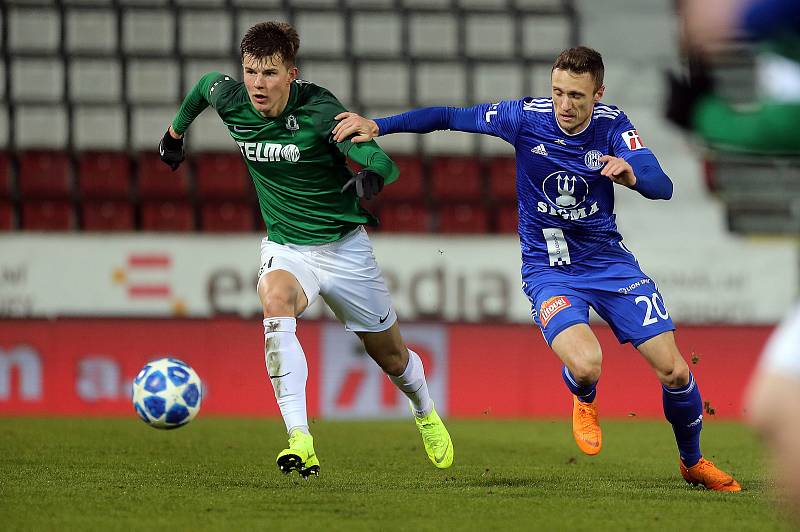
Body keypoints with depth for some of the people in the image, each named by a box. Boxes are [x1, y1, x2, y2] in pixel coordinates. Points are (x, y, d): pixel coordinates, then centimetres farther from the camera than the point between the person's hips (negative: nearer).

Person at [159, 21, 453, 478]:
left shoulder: (318, 109, -24)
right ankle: (301, 444, -44)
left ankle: (426, 414, 51)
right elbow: (205, 84, 15)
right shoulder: (231, 100, -11)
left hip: (343, 246, -2)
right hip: (285, 247, 2)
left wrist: (369, 179, -56)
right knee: (275, 301, -34)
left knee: (391, 355, 13)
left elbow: (384, 163, -34)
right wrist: (176, 131, 27)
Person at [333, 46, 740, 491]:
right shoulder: (527, 117, -13)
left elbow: (663, 187, -20)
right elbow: (447, 117, -6)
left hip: (609, 260, 2)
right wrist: (378, 126, -14)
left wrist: (632, 175, -42)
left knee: (674, 372, -4)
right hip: (548, 268, -2)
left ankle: (693, 462, 26)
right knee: (585, 365, -29)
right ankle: (585, 402, 11)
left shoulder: (612, 125, -10)